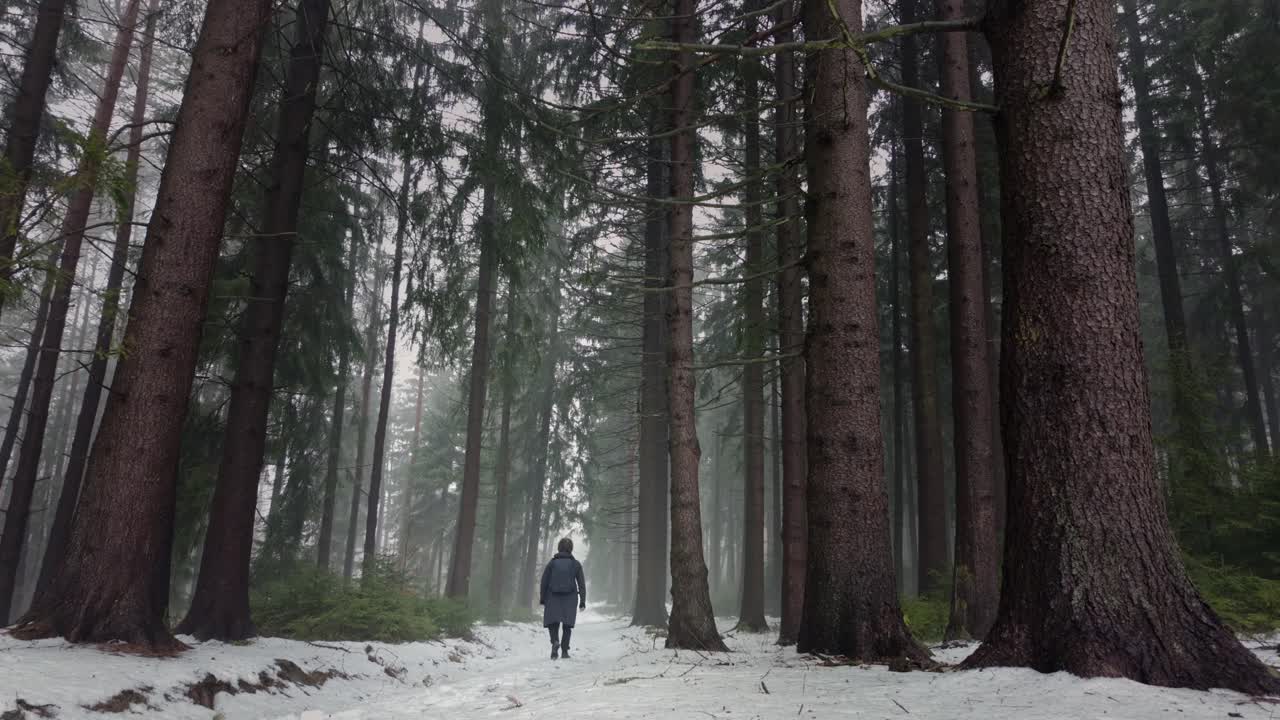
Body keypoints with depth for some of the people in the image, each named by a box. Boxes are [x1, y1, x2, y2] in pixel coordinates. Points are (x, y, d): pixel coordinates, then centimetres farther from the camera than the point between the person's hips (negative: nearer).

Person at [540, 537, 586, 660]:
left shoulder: (552, 563, 0)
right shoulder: (576, 564, 2)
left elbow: (544, 581, -1)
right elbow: (581, 584, 0)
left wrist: (542, 599, 6)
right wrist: (582, 602, 3)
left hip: (553, 597, 0)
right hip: (570, 598, 1)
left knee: (553, 622, 6)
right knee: (567, 624, 10)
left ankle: (555, 641, -21)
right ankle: (564, 651, 4)